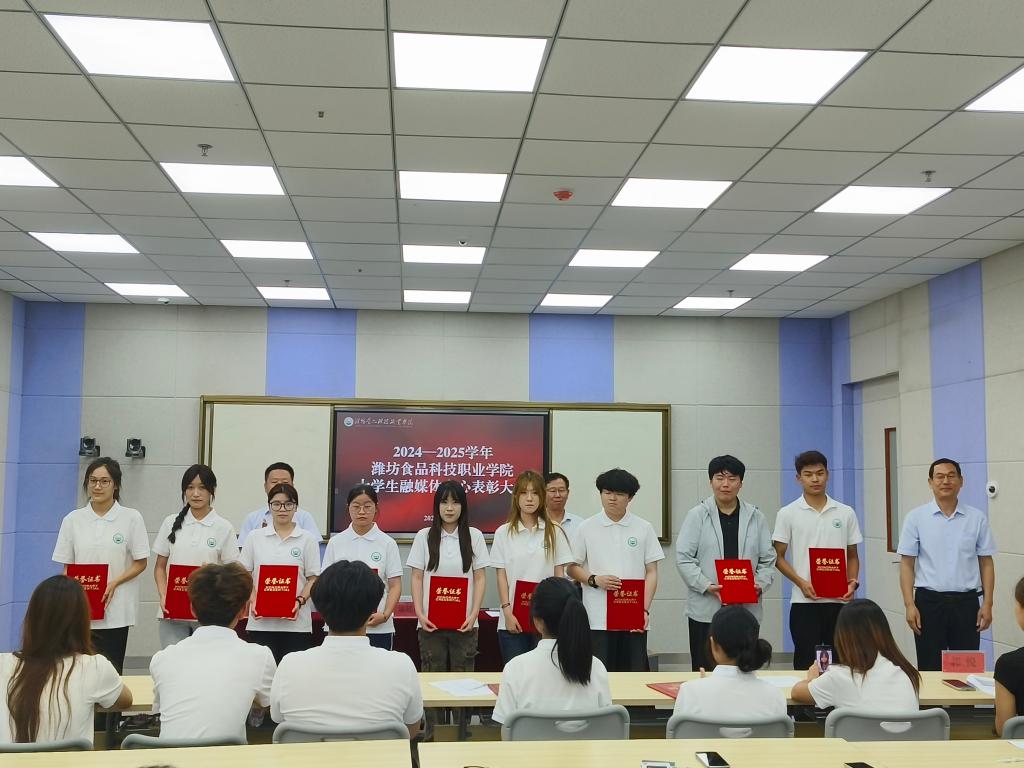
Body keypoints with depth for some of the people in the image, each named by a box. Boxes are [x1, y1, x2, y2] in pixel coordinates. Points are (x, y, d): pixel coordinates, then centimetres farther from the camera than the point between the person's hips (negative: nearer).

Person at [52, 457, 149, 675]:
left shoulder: (131, 518, -1)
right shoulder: (73, 520, 7)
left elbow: (141, 563, 1)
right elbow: (67, 567, 10)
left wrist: (114, 583, -13)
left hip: (116, 610, -2)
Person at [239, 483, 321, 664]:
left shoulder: (307, 539, 2)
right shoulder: (255, 538, 7)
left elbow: (313, 578, 1)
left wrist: (300, 601, -15)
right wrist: (252, 600, -8)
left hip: (296, 622, -1)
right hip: (260, 621, 1)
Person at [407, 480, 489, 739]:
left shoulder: (474, 536, 5)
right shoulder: (424, 536, 5)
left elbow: (480, 578, 4)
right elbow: (416, 577, 4)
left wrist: (473, 614, -7)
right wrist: (419, 613, -7)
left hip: (463, 621, 0)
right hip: (431, 621, 0)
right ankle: (431, 735, 12)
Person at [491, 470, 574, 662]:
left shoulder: (554, 532, 4)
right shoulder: (503, 533, 4)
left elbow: (559, 575, 5)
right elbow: (501, 576, 2)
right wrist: (507, 611, -6)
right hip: (513, 619, 0)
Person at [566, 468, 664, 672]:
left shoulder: (644, 528, 5)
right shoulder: (586, 528, 4)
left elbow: (651, 572, 6)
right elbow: (572, 568, 9)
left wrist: (645, 610, -5)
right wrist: (595, 580, -10)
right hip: (598, 619, 0)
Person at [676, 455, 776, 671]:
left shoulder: (756, 517, 9)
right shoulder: (697, 516, 2)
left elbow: (768, 559, 9)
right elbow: (683, 558, -3)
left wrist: (760, 584, -9)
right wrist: (707, 586, -14)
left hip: (747, 609, 2)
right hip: (705, 611, -2)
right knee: (706, 671, 2)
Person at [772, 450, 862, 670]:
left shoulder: (846, 513, 7)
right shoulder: (788, 514, 0)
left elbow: (852, 556, 13)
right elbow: (778, 557, 1)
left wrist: (853, 582, -5)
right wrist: (801, 582, -13)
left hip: (838, 600, 2)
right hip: (804, 601, -2)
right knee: (806, 663, 0)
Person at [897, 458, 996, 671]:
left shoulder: (977, 518, 4)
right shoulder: (916, 518, 0)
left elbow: (986, 562, 6)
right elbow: (907, 564, 0)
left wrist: (987, 604, -1)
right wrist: (909, 605, -8)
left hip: (966, 602, 1)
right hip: (929, 601, -1)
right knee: (930, 669, 4)